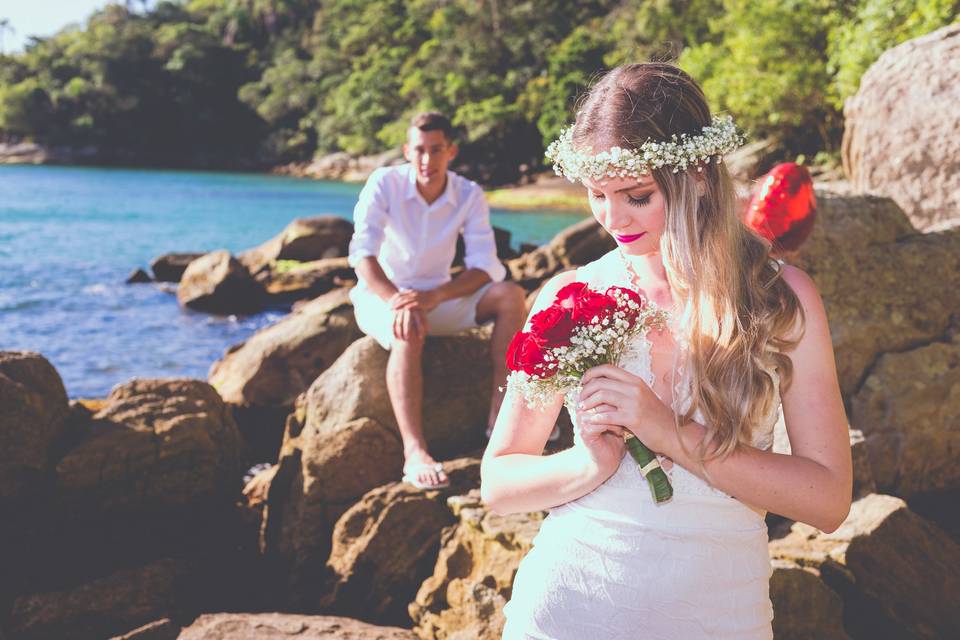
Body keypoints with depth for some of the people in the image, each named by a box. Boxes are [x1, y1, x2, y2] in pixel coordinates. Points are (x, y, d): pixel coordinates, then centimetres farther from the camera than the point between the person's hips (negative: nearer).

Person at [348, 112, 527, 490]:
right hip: (380, 296, -3)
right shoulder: (384, 184, -15)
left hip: (437, 297, 4)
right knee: (408, 332, -38)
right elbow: (362, 253, -24)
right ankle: (414, 454, -46)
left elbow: (486, 266, -16)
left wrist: (433, 297, -34)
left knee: (510, 296, -20)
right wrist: (398, 302, -41)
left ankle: (500, 414, -21)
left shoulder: (469, 196, -8)